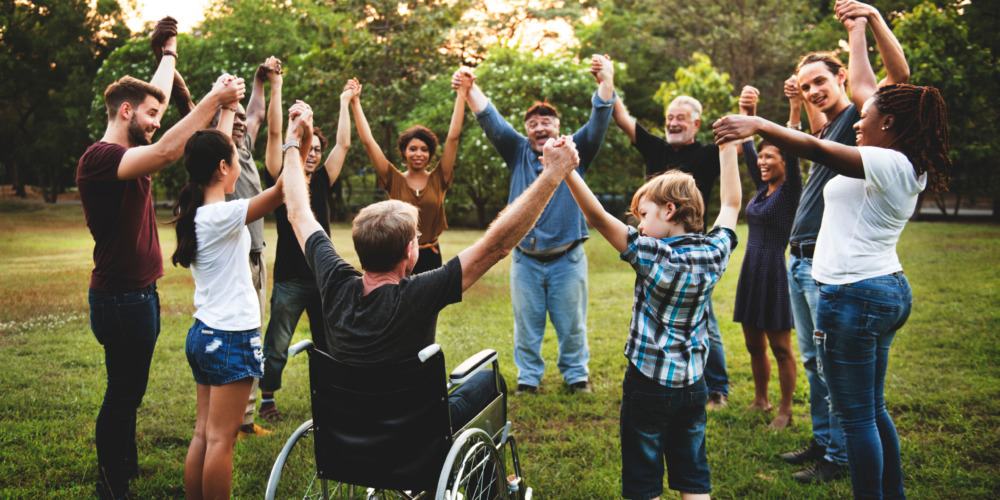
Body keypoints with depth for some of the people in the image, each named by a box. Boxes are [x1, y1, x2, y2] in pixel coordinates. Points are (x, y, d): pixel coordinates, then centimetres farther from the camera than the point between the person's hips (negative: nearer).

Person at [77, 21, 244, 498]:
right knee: (122, 393, -1)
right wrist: (212, 100, -34)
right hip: (121, 296, -10)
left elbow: (155, 92, 25)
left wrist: (170, 51, 36)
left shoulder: (127, 151, 11)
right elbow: (165, 152, -34)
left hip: (138, 293, 10)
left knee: (128, 390, 19)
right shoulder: (100, 156, -17)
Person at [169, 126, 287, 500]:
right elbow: (283, 189, -27)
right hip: (231, 338, -9)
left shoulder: (194, 212, 5)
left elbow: (214, 151, 19)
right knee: (220, 440, 0)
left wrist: (228, 109, 27)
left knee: (203, 434, 14)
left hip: (203, 333, 9)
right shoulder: (223, 216, -19)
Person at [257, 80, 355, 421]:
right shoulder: (281, 179, -2)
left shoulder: (322, 183, 8)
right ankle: (266, 399, 20)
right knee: (277, 345, 5)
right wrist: (276, 87, -12)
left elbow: (344, 143, 11)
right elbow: (274, 133, -9)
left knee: (328, 343, 13)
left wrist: (345, 102, 16)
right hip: (290, 279, -4)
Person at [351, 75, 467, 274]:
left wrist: (461, 95, -6)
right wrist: (355, 102, -5)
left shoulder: (438, 179, 2)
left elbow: (453, 137, -3)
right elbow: (368, 141, -2)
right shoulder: (395, 180, 1)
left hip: (431, 257, 1)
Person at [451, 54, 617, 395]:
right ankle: (528, 377, 23)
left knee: (571, 323, 9)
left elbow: (599, 122, -11)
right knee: (526, 323, 9)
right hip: (525, 259, 1)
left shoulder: (574, 151, 3)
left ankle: (576, 374, 26)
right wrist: (470, 89, -20)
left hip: (567, 258, -1)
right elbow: (491, 121, -3)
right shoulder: (519, 152, 7)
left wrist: (606, 83, -29)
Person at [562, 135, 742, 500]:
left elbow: (598, 218, -26)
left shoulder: (654, 256, -19)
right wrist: (728, 148, 19)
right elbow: (731, 204, 12)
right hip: (693, 384, 5)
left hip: (648, 384, -5)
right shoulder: (713, 254, -4)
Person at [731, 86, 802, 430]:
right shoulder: (762, 189, 11)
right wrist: (747, 112, -2)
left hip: (776, 271, -7)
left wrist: (796, 108, -30)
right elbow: (747, 147, 9)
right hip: (751, 270, 7)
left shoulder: (790, 191, -6)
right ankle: (761, 400, 30)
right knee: (754, 344, 15)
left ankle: (785, 411, 13)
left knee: (780, 347, 1)